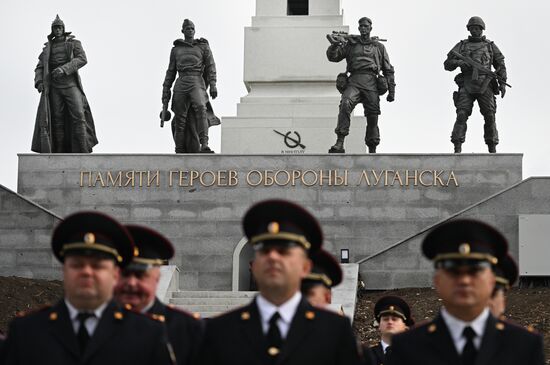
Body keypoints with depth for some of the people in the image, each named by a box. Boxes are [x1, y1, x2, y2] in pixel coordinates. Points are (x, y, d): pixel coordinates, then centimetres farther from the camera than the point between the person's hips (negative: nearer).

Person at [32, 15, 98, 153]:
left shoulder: (74, 43, 7)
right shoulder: (48, 48, 17)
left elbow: (82, 59, -9)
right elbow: (40, 68, 16)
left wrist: (64, 69, -23)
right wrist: (39, 82, -6)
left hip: (71, 85, -3)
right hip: (54, 87, 3)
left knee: (78, 115, -17)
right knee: (58, 120, -5)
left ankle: (83, 152, -21)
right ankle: (60, 153, -7)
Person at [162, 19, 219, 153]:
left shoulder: (203, 46, 12)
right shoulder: (176, 49, 18)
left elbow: (211, 66, 5)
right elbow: (171, 71, 19)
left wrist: (213, 85, -7)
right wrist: (165, 90, 12)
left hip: (197, 83, -3)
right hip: (181, 83, 3)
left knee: (200, 108, -29)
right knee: (180, 118, -2)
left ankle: (204, 145, -38)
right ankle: (179, 151, 6)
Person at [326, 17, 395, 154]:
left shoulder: (378, 46, 21)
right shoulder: (350, 44, 21)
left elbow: (388, 70, 21)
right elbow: (332, 57, 14)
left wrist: (391, 90, 12)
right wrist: (334, 45, -8)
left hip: (371, 82, 1)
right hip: (354, 82, -1)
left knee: (373, 117, -5)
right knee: (345, 104, -28)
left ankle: (372, 150, 3)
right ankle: (339, 143, -36)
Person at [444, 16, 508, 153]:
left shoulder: (490, 46, 13)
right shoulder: (461, 46, 13)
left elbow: (501, 66, 13)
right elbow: (447, 64, 9)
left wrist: (503, 83, 0)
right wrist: (458, 62, -13)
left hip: (485, 87, 0)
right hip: (467, 86, 0)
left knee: (490, 116, -8)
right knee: (462, 115, -15)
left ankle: (492, 149, -1)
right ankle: (457, 149, -16)